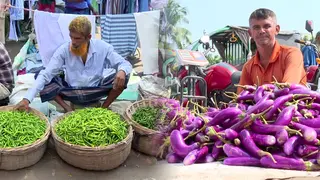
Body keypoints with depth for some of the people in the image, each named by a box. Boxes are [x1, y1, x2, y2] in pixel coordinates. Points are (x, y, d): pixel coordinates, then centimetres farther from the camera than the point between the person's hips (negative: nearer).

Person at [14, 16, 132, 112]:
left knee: (122, 77, -24)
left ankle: (104, 108, -3)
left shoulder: (102, 47, -13)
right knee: (39, 76, -18)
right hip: (72, 93, 1)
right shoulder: (64, 50, -14)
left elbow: (125, 64, -8)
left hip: (94, 92, 0)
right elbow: (45, 75, -19)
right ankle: (67, 109, -10)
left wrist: (122, 71, -35)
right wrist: (27, 98, -32)